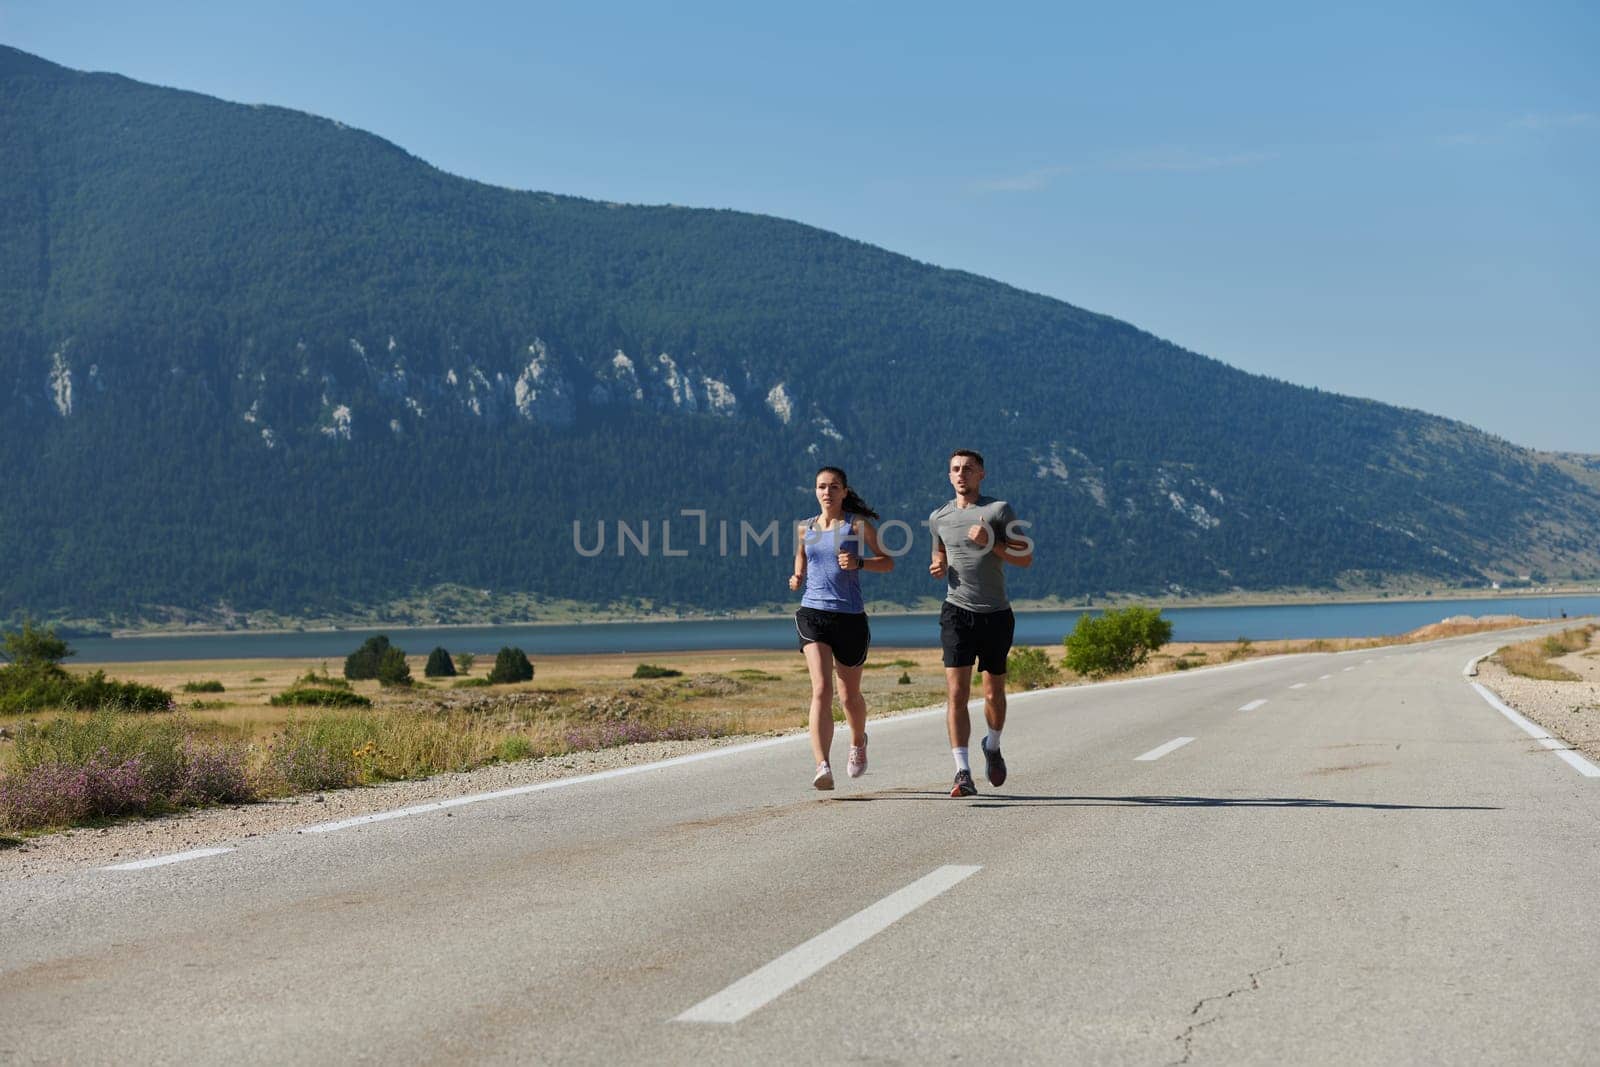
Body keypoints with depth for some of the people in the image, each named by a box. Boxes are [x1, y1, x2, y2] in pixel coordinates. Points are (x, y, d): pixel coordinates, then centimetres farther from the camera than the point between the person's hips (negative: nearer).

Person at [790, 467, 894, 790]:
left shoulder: (858, 524, 2)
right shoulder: (805, 529, 11)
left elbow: (888, 562, 3)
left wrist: (858, 563, -15)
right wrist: (796, 580, 4)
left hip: (850, 617, -1)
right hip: (813, 614, 1)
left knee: (850, 694, 12)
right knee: (821, 690, -17)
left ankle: (858, 742, 45)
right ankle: (823, 767, -25)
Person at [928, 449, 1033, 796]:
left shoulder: (999, 510, -1)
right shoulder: (939, 517, 10)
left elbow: (1026, 558, -4)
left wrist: (991, 543, -17)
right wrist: (939, 566, 5)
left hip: (996, 615, -1)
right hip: (957, 612, 1)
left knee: (993, 694, 8)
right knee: (956, 693, -12)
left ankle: (992, 747, 38)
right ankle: (963, 774, -14)